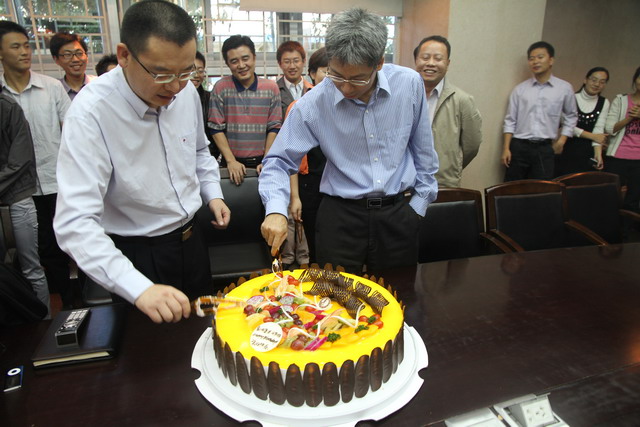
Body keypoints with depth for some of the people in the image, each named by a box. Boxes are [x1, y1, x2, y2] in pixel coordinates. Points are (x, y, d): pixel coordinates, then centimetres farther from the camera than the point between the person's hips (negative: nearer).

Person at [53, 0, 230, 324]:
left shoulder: (187, 92, -8)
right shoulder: (91, 112, -27)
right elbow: (74, 222, -33)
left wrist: (212, 194, -2)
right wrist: (139, 289, -44)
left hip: (190, 239, 6)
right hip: (139, 256, -5)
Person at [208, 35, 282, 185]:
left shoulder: (271, 87, 1)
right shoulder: (221, 87, -3)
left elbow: (274, 128, 2)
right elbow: (216, 129, -3)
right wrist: (231, 161, -11)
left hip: (262, 162, 1)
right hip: (233, 163, -1)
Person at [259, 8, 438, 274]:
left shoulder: (409, 84, -7)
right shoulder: (312, 105, -12)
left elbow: (422, 149, 6)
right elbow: (279, 162, -5)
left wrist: (419, 202, 7)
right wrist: (276, 210, -22)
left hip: (397, 213, 2)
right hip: (340, 216, -1)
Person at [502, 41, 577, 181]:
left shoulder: (564, 88, 4)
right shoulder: (520, 89, 3)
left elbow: (571, 116, 16)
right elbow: (510, 120, 4)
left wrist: (562, 140, 6)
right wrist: (506, 148, -2)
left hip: (545, 149, 0)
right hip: (518, 147, 0)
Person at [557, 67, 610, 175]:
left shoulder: (604, 103, 10)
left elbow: (599, 129, -1)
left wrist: (598, 154, -14)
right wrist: (593, 136, -7)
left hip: (589, 151, 3)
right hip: (568, 150, -3)